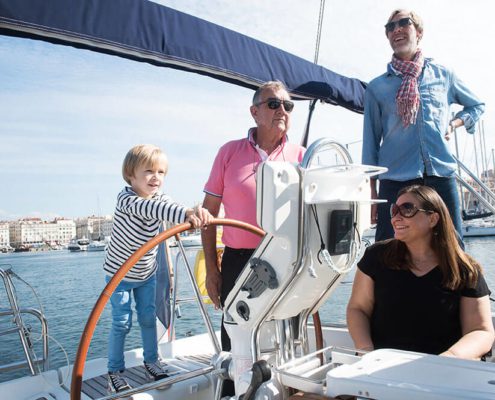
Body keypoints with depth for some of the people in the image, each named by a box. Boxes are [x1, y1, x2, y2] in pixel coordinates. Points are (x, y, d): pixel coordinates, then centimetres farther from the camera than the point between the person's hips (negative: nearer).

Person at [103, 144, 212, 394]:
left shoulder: (160, 199, -11)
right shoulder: (126, 199, -28)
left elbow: (174, 209, -32)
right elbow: (146, 209, -50)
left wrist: (196, 214, -57)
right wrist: (186, 214, -67)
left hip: (146, 274, 5)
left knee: (148, 318, 13)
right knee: (121, 323, 2)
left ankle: (151, 361, 32)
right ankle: (115, 371, 20)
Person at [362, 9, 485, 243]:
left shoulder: (443, 76, 14)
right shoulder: (377, 87, 9)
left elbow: (477, 106, 29)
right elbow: (371, 141, 8)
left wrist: (454, 123, 8)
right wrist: (372, 190, 5)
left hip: (442, 174, 2)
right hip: (395, 180, -1)